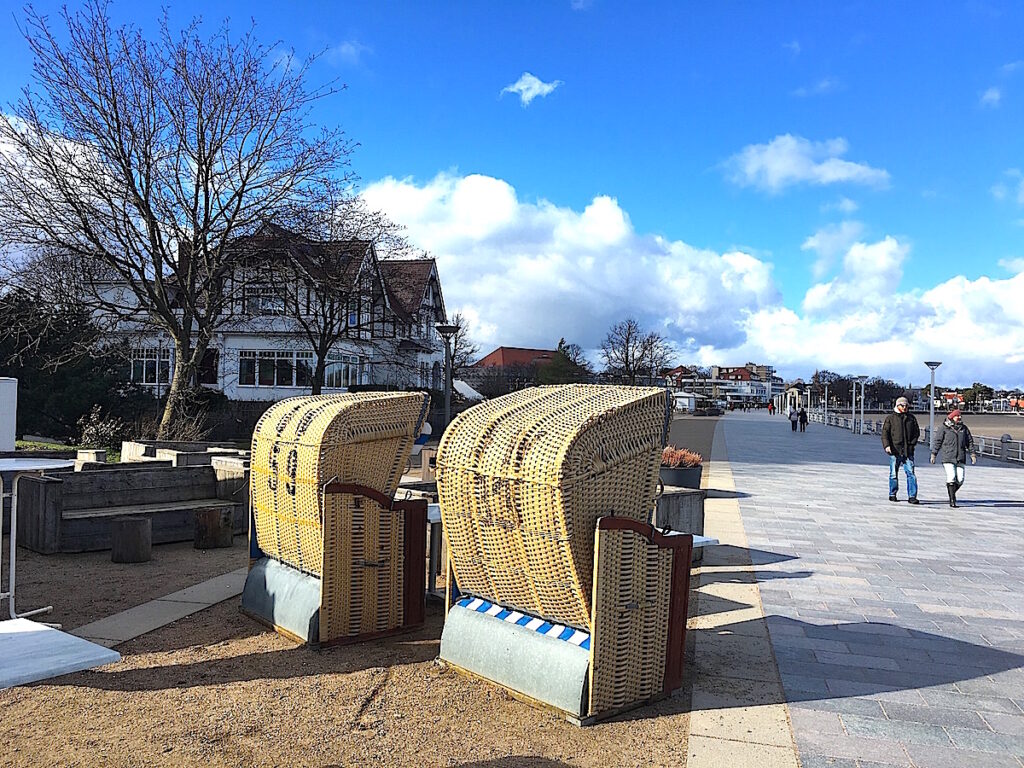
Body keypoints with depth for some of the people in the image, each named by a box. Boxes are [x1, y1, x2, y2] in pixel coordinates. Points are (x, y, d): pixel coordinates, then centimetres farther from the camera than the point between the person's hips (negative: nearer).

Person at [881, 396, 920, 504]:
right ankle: (892, 494, 19)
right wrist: (886, 445, -14)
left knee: (911, 473, -5)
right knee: (894, 474, 6)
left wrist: (913, 443, 3)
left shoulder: (911, 418, 12)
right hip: (894, 450, -2)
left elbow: (917, 432, 18)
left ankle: (912, 496, -3)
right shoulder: (890, 418, 4)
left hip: (908, 451, 2)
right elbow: (885, 432, -1)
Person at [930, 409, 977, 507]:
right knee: (951, 477, -13)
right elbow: (937, 441, 1)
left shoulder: (964, 428, 12)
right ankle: (952, 499, -3)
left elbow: (970, 442, 17)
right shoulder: (944, 428, 0)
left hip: (960, 459, 4)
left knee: (960, 479, 0)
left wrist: (973, 454, 10)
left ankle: (952, 493, 26)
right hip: (948, 458, -4)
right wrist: (933, 454, -2)